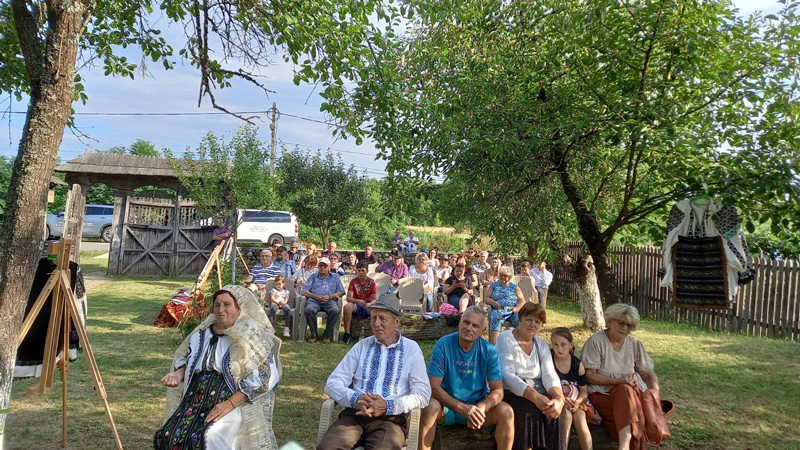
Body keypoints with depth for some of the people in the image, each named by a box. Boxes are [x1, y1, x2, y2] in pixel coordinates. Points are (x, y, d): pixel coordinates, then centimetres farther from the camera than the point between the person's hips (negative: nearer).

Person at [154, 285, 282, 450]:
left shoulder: (254, 337, -7)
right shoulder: (203, 332, 10)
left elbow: (264, 377, -15)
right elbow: (186, 360, 24)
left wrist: (230, 404, -21)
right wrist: (178, 374, 1)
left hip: (237, 403, -5)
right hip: (197, 399, 5)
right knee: (170, 435, -15)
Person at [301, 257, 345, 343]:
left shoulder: (335, 277, 25)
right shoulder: (313, 277, 25)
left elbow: (341, 292, 14)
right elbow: (303, 292, 12)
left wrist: (329, 296, -6)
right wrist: (316, 296, -6)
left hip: (330, 300, 0)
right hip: (314, 300, 1)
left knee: (335, 310, -35)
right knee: (308, 310, -35)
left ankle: (327, 335, -18)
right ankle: (313, 335, -15)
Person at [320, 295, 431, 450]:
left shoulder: (411, 349, 6)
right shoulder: (362, 346, 12)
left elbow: (422, 394, -2)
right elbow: (333, 383, 6)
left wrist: (388, 406, -18)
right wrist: (354, 399, -15)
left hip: (391, 418, -2)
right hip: (355, 414, 2)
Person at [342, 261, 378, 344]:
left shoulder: (371, 282, -1)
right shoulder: (353, 281, -1)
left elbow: (375, 299, -8)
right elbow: (349, 298, -11)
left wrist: (369, 304, -32)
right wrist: (358, 301, -32)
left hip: (368, 305, 0)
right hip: (356, 304, 0)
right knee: (347, 307, -35)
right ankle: (347, 333, -26)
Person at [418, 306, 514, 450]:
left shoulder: (489, 351, -7)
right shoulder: (443, 345, -14)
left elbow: (497, 391, -8)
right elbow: (434, 387, -16)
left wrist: (480, 408, -29)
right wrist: (462, 408, -28)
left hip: (478, 407, 2)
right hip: (447, 406, -2)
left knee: (506, 411, -23)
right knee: (430, 407, -33)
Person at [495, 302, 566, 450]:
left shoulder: (542, 344, 10)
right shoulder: (505, 338, -7)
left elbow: (549, 375, -2)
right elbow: (507, 375, -19)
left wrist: (559, 398, -25)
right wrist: (535, 397, -33)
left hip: (538, 393, 4)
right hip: (512, 393, -4)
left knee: (554, 410, -25)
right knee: (528, 411, -33)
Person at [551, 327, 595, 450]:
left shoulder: (578, 365, -2)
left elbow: (584, 391, 2)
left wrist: (577, 402, -19)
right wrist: (561, 399, -26)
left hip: (575, 401, 2)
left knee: (580, 416, -27)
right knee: (567, 415, -30)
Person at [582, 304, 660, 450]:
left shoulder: (635, 344, 7)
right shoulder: (595, 341, -7)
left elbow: (649, 374, 10)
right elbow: (589, 376, -11)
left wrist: (654, 395, -11)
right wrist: (618, 381, -21)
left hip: (631, 391, 3)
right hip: (601, 393, -3)